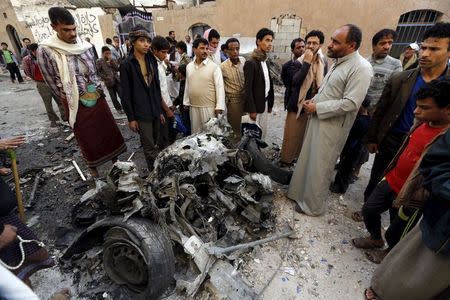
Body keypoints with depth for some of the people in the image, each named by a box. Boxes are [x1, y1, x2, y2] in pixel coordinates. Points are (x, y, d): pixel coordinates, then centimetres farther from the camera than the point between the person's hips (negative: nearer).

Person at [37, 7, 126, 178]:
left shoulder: (85, 46, 0)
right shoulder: (45, 51, -12)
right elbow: (53, 83, -5)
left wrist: (96, 91, 5)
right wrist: (77, 98, -3)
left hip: (97, 97, 4)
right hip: (76, 103, -3)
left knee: (108, 129, 13)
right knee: (87, 137, 9)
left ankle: (114, 158, 33)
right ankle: (92, 166, 30)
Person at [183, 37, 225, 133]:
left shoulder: (214, 66, -7)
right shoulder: (189, 66, 8)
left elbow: (219, 87, -10)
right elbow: (187, 86, 13)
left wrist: (219, 107, -16)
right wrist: (186, 102, 12)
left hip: (209, 107, -4)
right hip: (193, 107, 5)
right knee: (195, 133, 16)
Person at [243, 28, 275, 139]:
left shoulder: (265, 62, 10)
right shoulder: (251, 63, -15)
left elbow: (269, 84, 12)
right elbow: (248, 89, -17)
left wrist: (270, 104, 10)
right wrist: (252, 110, -18)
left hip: (264, 104, 8)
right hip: (255, 105, -8)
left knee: (263, 132, 16)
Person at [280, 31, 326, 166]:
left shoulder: (324, 62, 7)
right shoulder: (299, 62, -8)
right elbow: (295, 82, -24)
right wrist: (307, 63, -25)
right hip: (298, 104, -4)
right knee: (291, 136, 2)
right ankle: (286, 160, 17)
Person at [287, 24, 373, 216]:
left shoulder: (361, 68, -17)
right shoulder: (338, 62, 11)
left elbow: (350, 103, -23)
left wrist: (317, 108, -17)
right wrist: (313, 101, 2)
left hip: (332, 126, -8)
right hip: (318, 120, 8)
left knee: (319, 167, 4)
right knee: (306, 160, 16)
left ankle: (313, 205, 24)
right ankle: (300, 193, 36)